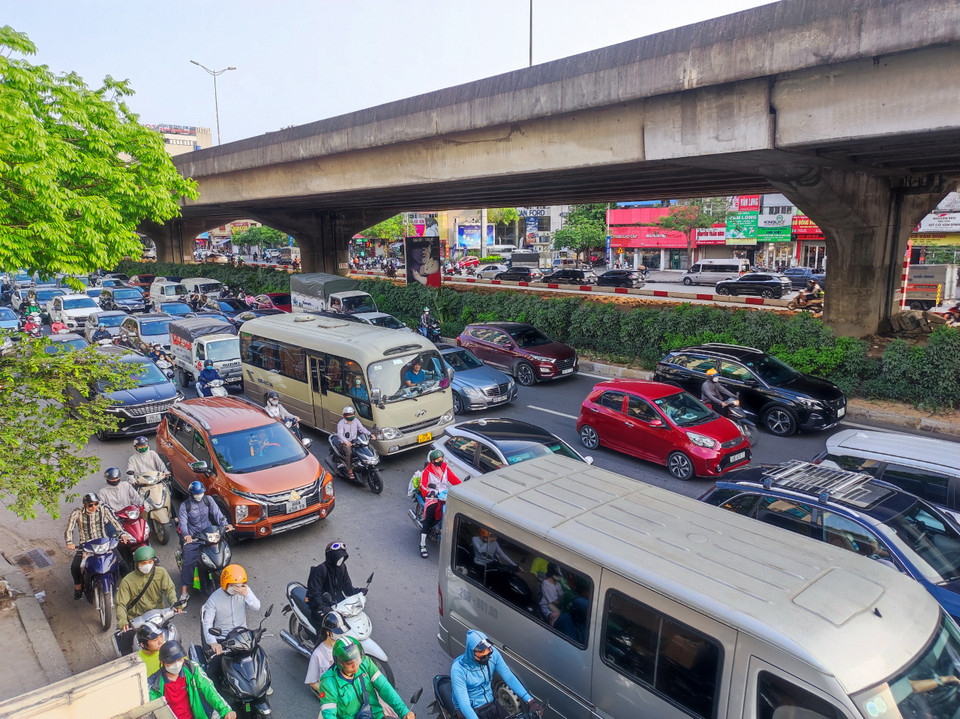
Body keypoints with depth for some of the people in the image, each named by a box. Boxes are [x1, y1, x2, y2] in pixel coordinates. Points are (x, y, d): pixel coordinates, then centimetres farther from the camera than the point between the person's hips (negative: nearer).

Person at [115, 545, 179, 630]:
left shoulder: (161, 572, 2)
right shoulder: (127, 581, -4)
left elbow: (169, 588, 0)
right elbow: (120, 604, -4)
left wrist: (174, 602, -20)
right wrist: (122, 620, -22)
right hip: (136, 619, 0)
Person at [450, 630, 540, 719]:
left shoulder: (493, 654, -12)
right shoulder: (458, 669, -25)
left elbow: (509, 677, -11)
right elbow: (463, 703, -28)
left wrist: (529, 700, -20)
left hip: (491, 703, 5)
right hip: (471, 710, -4)